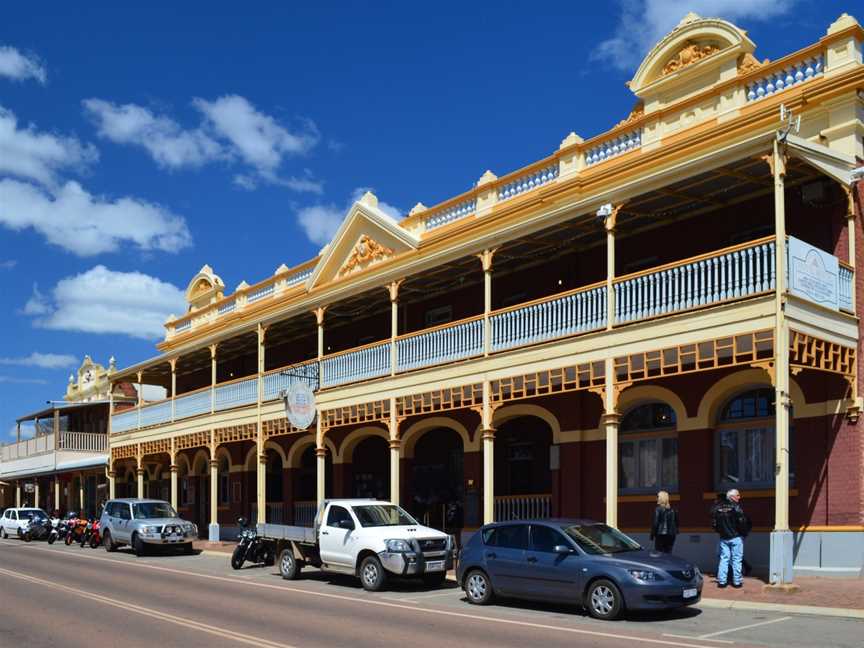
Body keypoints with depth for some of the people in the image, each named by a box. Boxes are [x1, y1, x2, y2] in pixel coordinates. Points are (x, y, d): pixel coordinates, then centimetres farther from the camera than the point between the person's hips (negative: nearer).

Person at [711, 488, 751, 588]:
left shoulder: (717, 507, 4)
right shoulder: (736, 507, -13)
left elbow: (713, 523, 6)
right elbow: (742, 521, -16)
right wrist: (745, 532, 1)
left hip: (723, 538, 5)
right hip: (736, 537, -5)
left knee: (723, 558, 9)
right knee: (736, 559, 4)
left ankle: (721, 581, 8)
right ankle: (737, 581, 7)